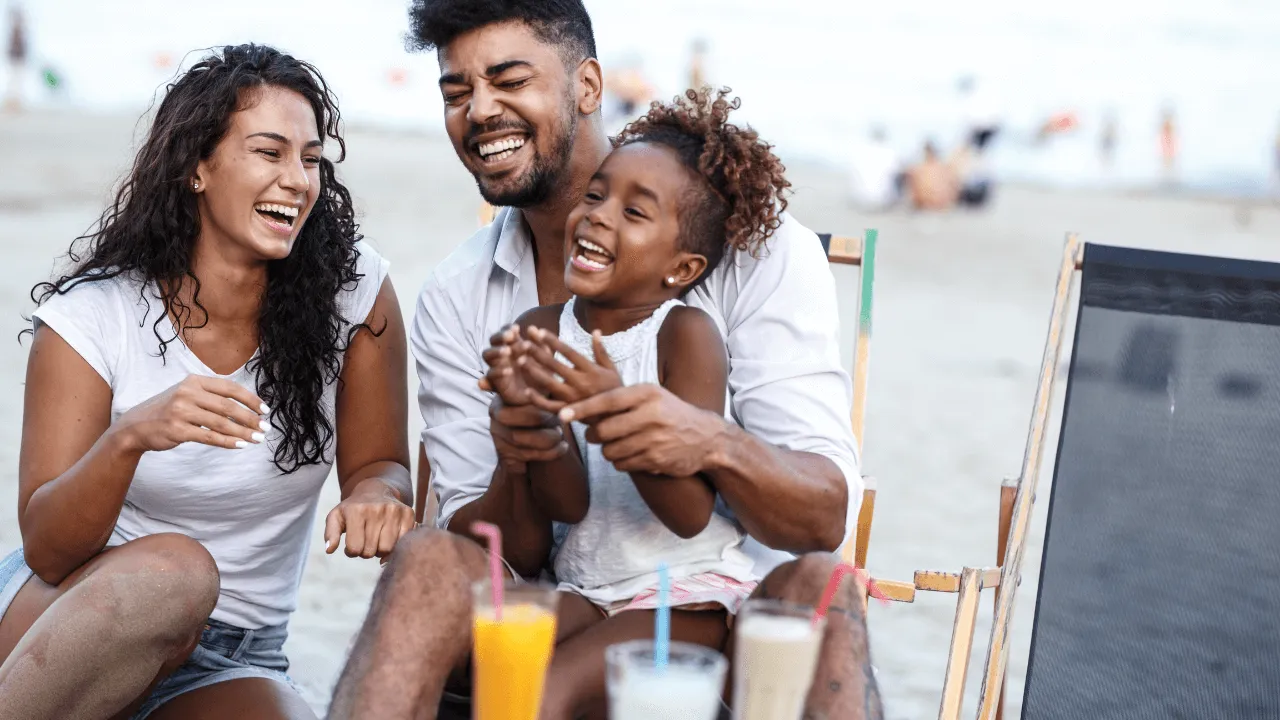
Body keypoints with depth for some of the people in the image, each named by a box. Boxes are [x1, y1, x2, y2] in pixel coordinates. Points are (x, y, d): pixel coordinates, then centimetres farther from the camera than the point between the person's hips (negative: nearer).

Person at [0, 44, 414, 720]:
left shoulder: (352, 288, -7)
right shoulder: (91, 315, -10)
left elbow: (379, 464, 2)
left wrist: (375, 494, -23)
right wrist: (130, 437, -34)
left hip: (230, 663, 1)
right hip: (62, 618, -1)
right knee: (172, 568, -35)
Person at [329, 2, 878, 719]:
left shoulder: (756, 248, -7)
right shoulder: (454, 300, 3)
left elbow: (825, 519, -13)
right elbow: (496, 554, 1)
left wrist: (715, 442, -35)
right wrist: (514, 473, -22)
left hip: (739, 624, -2)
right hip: (564, 621, 2)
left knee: (815, 585, -34)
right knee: (429, 561, -26)